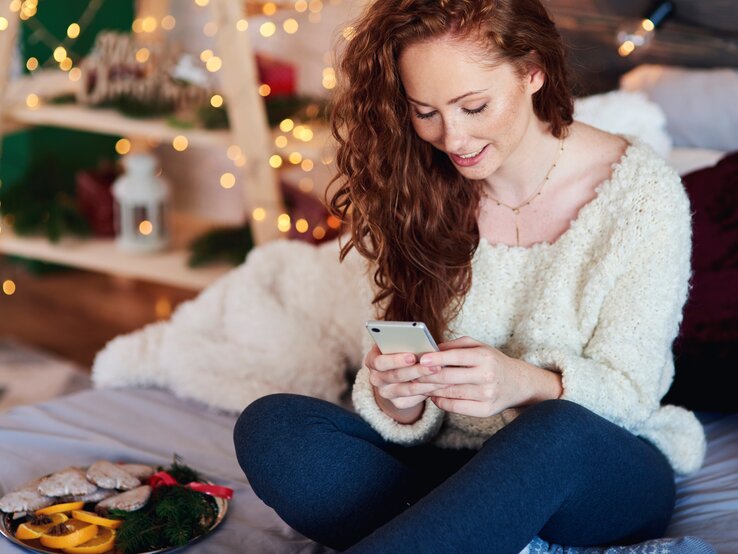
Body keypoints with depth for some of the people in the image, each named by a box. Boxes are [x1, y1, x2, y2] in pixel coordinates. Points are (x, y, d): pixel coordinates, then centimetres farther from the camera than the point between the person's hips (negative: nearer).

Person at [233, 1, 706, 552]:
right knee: (270, 426, -22)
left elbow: (630, 389, -10)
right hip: (456, 466, 4)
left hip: (605, 474, -3)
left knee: (556, 429, -39)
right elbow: (414, 418, -1)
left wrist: (527, 385, -32)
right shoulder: (417, 193, -1)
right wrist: (399, 401, -26)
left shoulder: (639, 190, -10)